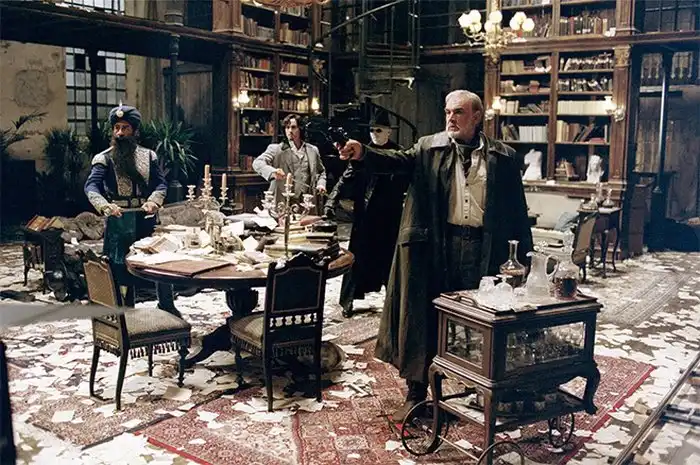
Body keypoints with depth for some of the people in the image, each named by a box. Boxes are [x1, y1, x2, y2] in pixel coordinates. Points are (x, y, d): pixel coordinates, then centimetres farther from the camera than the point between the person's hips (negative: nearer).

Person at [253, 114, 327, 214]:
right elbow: (257, 163, -8)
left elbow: (321, 171, 26)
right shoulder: (276, 149, 4)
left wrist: (321, 184, 5)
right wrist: (272, 171, -28)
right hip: (282, 203, -3)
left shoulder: (313, 150, 15)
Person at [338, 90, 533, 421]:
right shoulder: (429, 148, 6)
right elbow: (398, 160, -10)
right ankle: (416, 393, 18)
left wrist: (524, 254, 4)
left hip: (483, 249, 0)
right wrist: (363, 154, -29)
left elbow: (517, 209, 6)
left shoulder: (503, 157, 5)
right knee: (425, 318, 5)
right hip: (437, 246, 0)